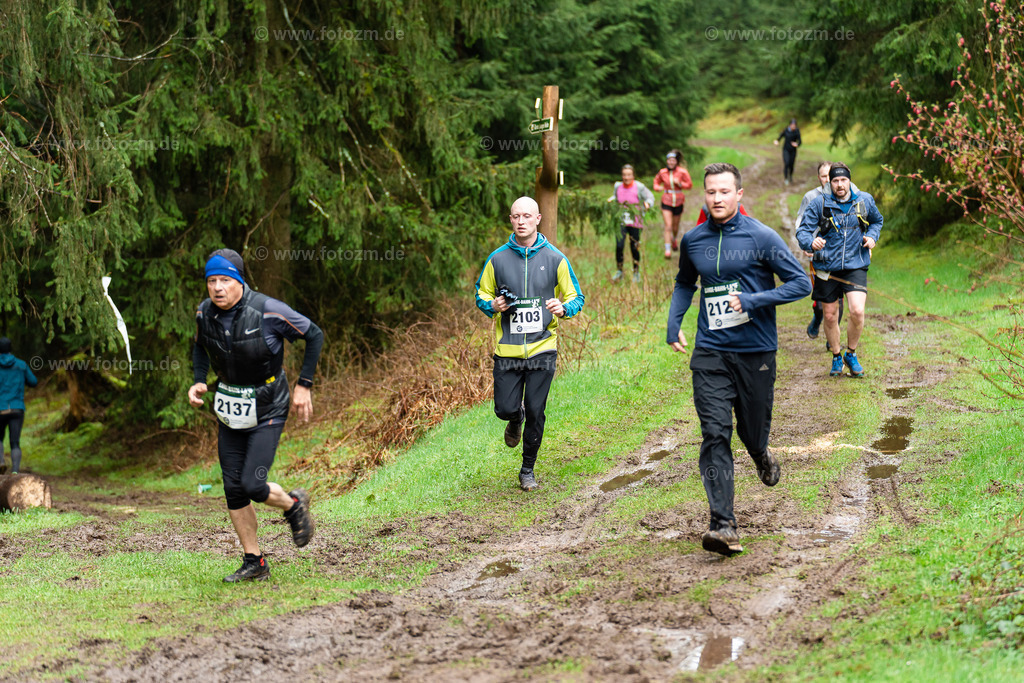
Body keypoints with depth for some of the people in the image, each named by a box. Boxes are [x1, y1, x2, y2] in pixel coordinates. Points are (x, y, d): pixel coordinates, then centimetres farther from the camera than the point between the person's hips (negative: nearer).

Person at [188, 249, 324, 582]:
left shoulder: (267, 311, -22)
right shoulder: (204, 313, -6)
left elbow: (314, 335, -9)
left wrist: (304, 385, -10)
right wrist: (198, 381, 0)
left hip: (267, 411, -5)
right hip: (230, 411, 5)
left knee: (253, 485, -14)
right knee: (233, 489, 3)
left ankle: (294, 505, 19)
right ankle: (254, 563, 16)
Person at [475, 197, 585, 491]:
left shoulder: (555, 258, 0)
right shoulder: (497, 258, 2)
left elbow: (576, 297, 7)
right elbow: (482, 293, 13)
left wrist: (564, 308, -16)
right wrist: (493, 305, -10)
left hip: (542, 348, -1)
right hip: (507, 349, 1)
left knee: (535, 412, 1)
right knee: (505, 409, -2)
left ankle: (528, 469, 19)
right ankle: (516, 420, 38)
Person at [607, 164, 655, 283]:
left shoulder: (639, 187, -12)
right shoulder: (618, 186, 0)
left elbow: (650, 197, 0)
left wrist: (647, 203, -21)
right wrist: (611, 199, 0)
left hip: (635, 223, -2)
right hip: (621, 221, 2)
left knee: (634, 248, 5)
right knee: (619, 246, -11)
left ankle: (636, 273, 25)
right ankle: (619, 272, 5)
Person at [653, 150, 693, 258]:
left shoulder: (682, 172, -7)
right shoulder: (662, 172, -1)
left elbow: (689, 185, -2)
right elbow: (656, 181, 16)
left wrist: (679, 183, -19)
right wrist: (658, 188, -6)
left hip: (678, 202, 0)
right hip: (666, 201, 0)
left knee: (675, 226, 13)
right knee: (668, 226, -11)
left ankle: (674, 240, 47)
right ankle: (667, 250, -10)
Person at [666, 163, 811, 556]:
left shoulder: (761, 237, -6)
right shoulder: (692, 240, 6)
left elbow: (800, 283, -6)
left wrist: (753, 300, -17)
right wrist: (674, 321, 11)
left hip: (756, 351, -2)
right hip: (710, 353, 2)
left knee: (753, 431, 11)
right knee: (715, 435, -11)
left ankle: (763, 458, 50)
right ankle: (722, 525, -14)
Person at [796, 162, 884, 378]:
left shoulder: (865, 201, 3)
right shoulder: (820, 204, -5)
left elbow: (876, 221, 22)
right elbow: (802, 230, -7)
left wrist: (871, 236, 1)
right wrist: (811, 243, -30)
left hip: (855, 266, 0)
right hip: (827, 267, 0)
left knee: (857, 311, -17)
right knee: (830, 316, 8)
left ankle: (851, 354, 8)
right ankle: (836, 358, 31)